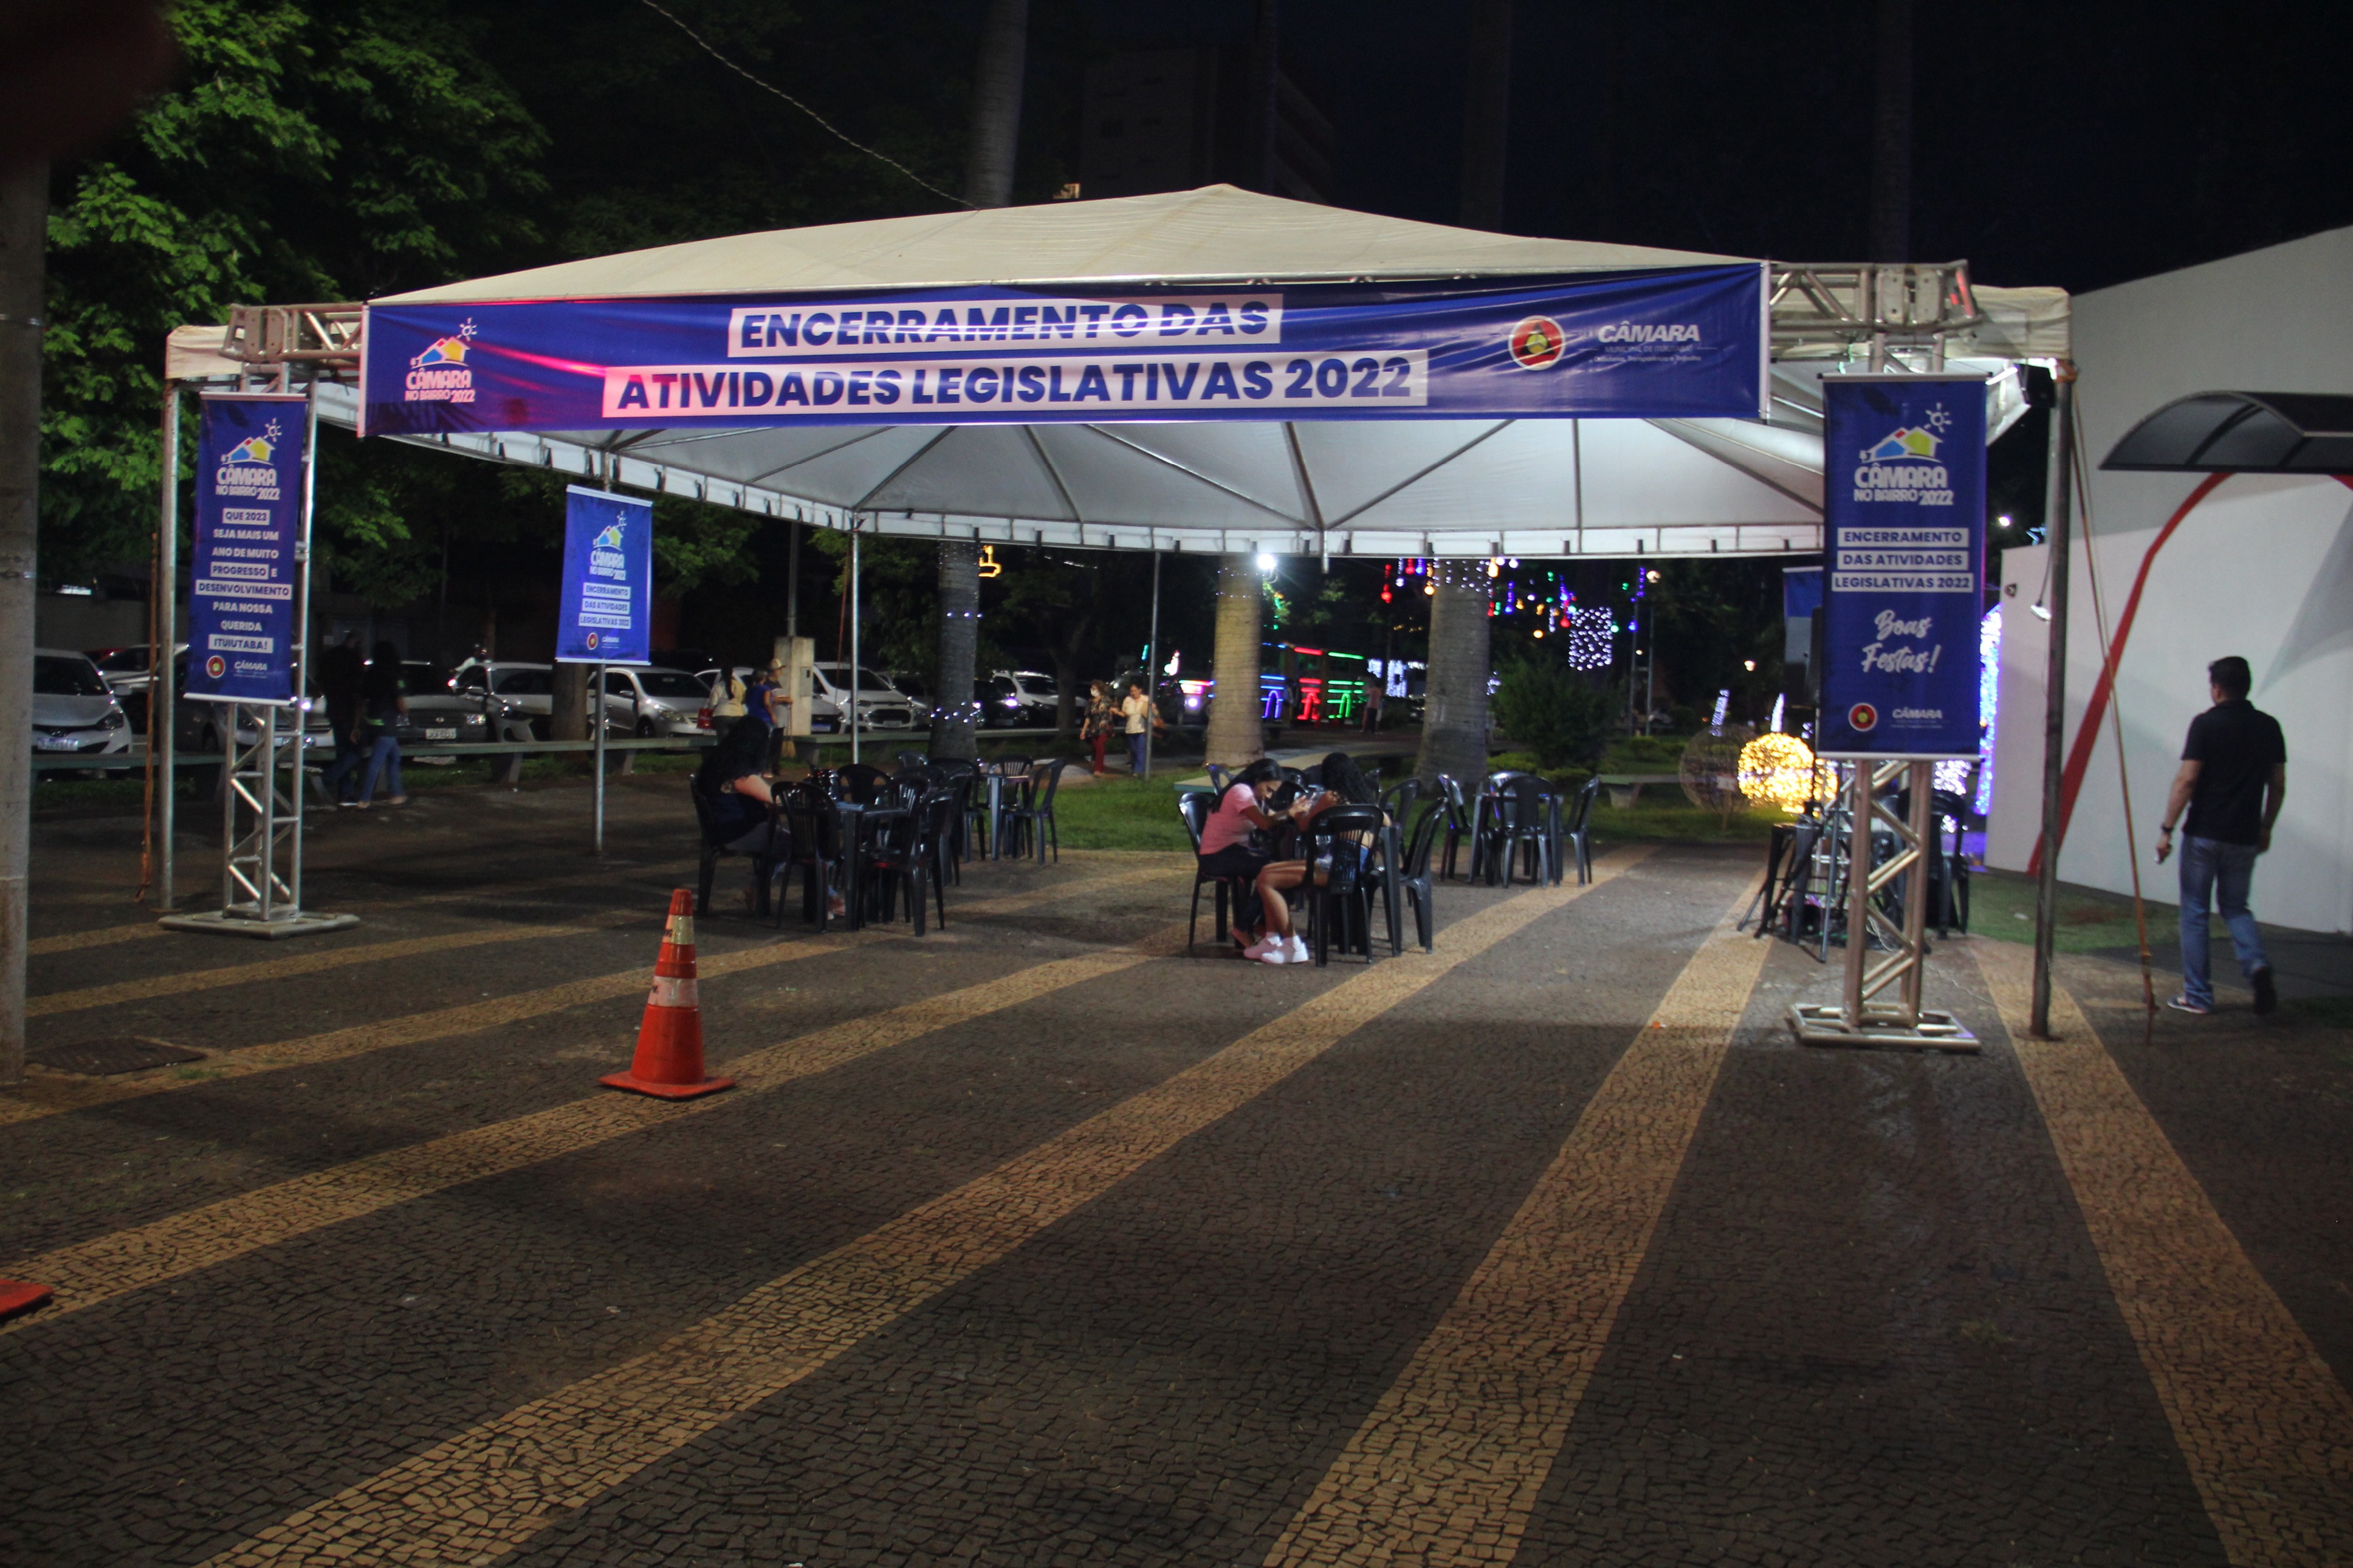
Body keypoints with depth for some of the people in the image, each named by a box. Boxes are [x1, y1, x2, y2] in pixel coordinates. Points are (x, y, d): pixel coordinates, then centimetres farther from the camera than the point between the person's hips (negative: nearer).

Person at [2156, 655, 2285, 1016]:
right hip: (2245, 837, 4)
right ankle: (2256, 964, -10)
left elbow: (2187, 780, -14)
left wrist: (2167, 829, -9)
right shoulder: (2269, 727, 4)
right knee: (2236, 907, 18)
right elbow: (2278, 786, 8)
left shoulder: (2206, 724, -10)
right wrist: (2266, 828, 20)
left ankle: (2197, 996, 9)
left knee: (2195, 912, 7)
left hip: (2203, 834, -4)